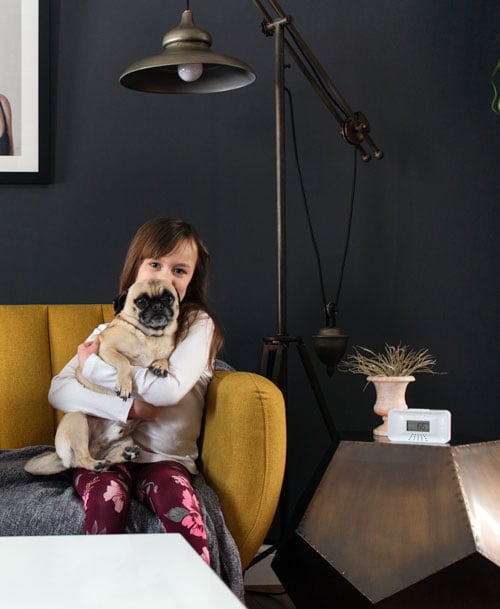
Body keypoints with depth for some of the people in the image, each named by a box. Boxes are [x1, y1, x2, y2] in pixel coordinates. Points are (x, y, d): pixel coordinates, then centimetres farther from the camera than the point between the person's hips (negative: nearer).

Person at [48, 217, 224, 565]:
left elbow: (169, 389, -16)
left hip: (165, 458, -2)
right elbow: (58, 391, -3)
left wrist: (95, 364, -7)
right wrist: (128, 408, -17)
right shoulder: (109, 332, 11)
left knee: (180, 504, -32)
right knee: (107, 496, -31)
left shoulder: (198, 326, 2)